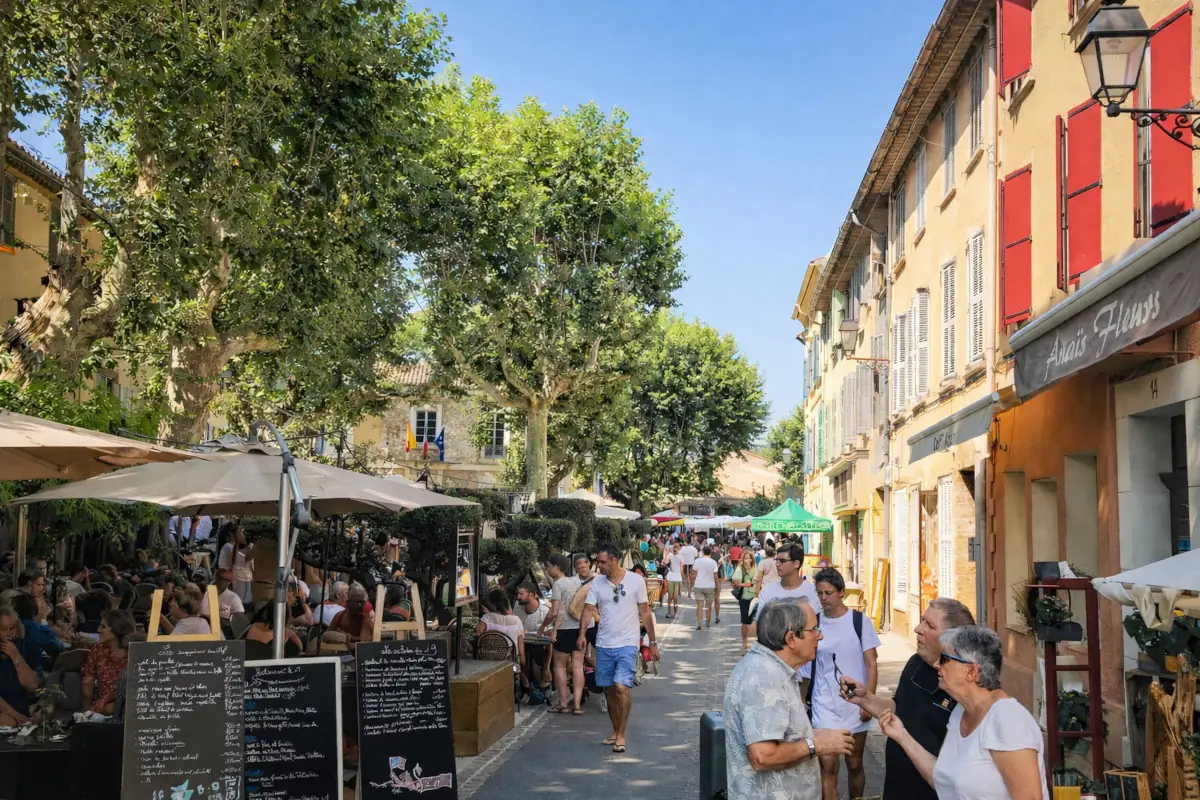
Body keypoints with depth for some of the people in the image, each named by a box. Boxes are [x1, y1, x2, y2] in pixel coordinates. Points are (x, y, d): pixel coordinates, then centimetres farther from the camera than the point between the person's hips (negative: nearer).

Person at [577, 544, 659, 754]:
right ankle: (616, 730, 27)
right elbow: (589, 609, -4)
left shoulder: (635, 581, -6)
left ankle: (621, 734, -6)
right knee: (609, 690, 11)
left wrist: (653, 642, 0)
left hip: (627, 644, -4)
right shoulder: (597, 583, 2)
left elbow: (645, 612, 0)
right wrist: (582, 633, -22)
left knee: (621, 687, -17)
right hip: (604, 645, 4)